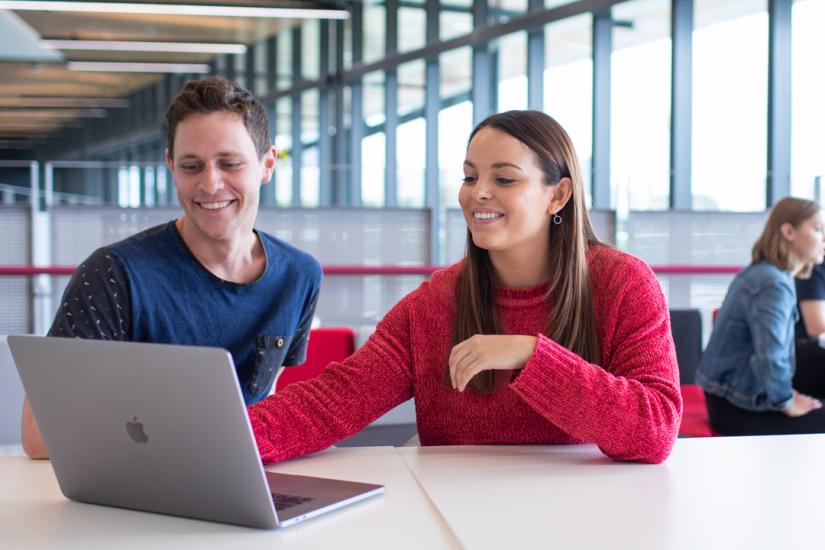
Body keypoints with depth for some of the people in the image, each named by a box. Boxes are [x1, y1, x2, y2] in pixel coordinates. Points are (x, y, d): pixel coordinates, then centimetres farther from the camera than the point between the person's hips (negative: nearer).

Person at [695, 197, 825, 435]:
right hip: (735, 407, -10)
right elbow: (770, 359, -30)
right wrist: (787, 404, -15)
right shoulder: (773, 285, -22)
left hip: (735, 392, 10)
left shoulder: (762, 272, 9)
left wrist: (784, 392, 13)